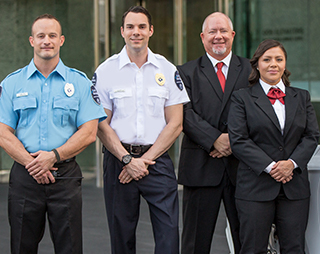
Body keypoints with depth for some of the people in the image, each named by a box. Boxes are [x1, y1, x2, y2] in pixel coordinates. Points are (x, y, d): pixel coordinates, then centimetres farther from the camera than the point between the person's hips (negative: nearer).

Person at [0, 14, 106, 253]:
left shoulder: (79, 82, 6)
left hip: (65, 176, -1)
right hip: (25, 177, 1)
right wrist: (31, 163, -12)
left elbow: (89, 132, -1)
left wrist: (54, 156, -13)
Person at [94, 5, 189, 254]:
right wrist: (128, 159, -11)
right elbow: (101, 125, -1)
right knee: (122, 234, 6)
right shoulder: (106, 71, 2)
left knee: (169, 231, -8)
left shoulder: (168, 71, 4)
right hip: (119, 158, 0)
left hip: (157, 159, 0)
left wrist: (146, 159, -7)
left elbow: (175, 123, 1)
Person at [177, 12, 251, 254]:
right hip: (201, 167, -1)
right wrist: (215, 139, -16)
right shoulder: (187, 72, 8)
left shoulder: (250, 70, 11)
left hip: (242, 165, 1)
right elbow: (186, 113, -4)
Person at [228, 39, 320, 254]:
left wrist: (292, 162, -10)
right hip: (256, 187, -3)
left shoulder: (302, 97, 15)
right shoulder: (242, 98, 4)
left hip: (295, 187, 3)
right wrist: (269, 167, -14)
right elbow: (238, 140, -5)